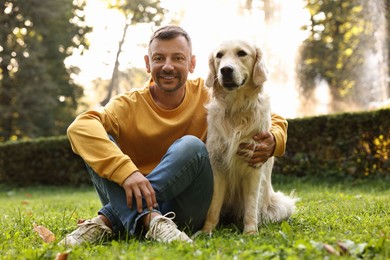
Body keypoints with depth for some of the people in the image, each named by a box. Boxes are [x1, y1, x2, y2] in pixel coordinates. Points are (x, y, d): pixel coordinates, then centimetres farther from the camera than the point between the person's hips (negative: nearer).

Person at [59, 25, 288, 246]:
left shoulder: (208, 96, -1)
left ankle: (108, 220, -29)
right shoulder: (130, 105, -4)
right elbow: (79, 127, -24)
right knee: (99, 142, -18)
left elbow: (274, 122, 5)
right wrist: (125, 170, -40)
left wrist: (271, 142, -21)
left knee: (191, 146, -26)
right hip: (137, 201, 1)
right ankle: (148, 218, -38)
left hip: (188, 211, 0)